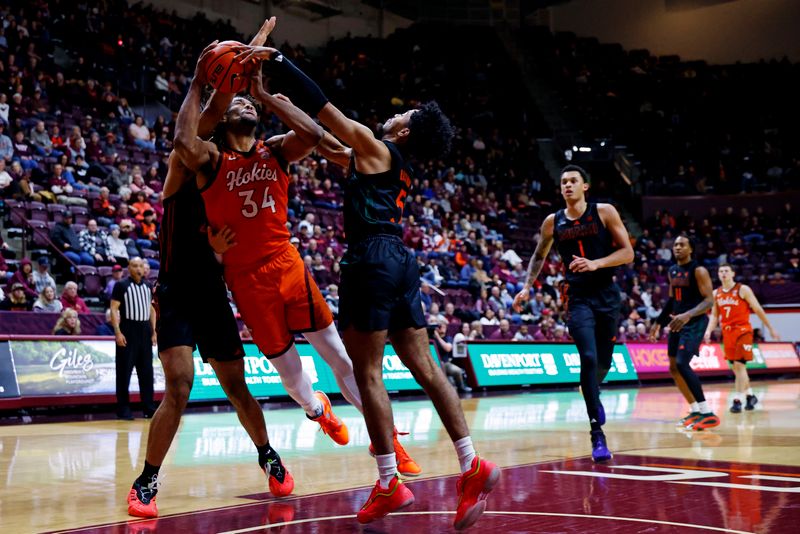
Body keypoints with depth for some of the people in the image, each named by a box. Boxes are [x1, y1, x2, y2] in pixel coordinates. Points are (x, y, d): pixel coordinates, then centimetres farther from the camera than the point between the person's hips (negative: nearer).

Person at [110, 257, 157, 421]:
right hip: (128, 331, -6)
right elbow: (114, 309, -8)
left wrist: (154, 331, 10)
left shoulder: (147, 287, 15)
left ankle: (148, 408, 12)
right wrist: (117, 332, -16)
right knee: (124, 371, -3)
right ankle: (123, 409, 1)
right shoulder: (121, 285, -2)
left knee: (147, 371, 7)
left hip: (145, 331, 6)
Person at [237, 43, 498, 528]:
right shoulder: (398, 163, 23)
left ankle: (390, 485, -2)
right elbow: (329, 146, 29)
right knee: (424, 367, 7)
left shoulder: (374, 148, -1)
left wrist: (275, 59, -1)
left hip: (374, 259, -9)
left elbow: (320, 104, -6)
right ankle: (473, 466, 3)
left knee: (367, 372, -3)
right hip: (401, 259, 9)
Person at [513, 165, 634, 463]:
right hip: (578, 298, 0)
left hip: (607, 295, 0)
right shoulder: (553, 222, 4)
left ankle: (593, 396, 46)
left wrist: (596, 263, -20)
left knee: (604, 362, 9)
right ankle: (597, 435, -16)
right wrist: (527, 287, 7)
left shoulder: (604, 212, -3)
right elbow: (539, 255, 19)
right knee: (588, 358, -19)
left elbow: (628, 252, -5)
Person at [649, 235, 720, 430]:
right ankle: (695, 411, 22)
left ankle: (707, 414, -20)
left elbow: (709, 300, -20)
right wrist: (658, 322, 23)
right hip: (677, 322, 9)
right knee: (674, 368, 11)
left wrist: (688, 315, -35)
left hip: (694, 323, -9)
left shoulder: (698, 270, -12)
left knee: (682, 364, -22)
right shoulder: (673, 271, 12)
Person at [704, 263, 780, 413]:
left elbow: (758, 310, -3)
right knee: (736, 367, 10)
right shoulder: (716, 293, 8)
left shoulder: (743, 290, -6)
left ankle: (737, 400, -14)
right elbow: (714, 315, 14)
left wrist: (771, 329, -1)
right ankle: (750, 395, 27)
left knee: (739, 365, -14)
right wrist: (709, 331, -2)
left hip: (743, 331, -5)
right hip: (727, 333, 5)